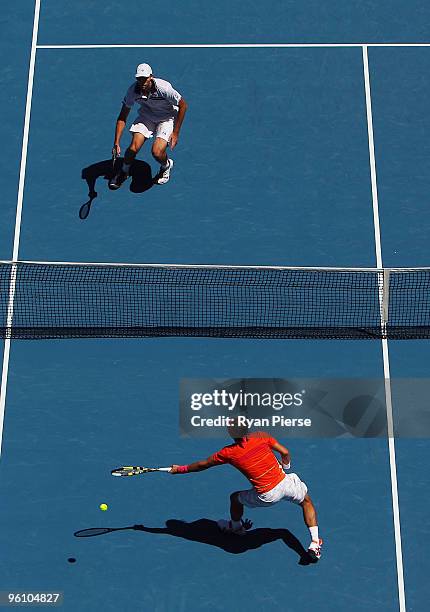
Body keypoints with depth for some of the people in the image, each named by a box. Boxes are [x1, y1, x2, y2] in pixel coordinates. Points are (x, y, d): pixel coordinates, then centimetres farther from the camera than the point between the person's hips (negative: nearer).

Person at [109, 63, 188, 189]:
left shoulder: (163, 88, -32)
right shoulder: (133, 90, -22)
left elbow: (183, 105, -18)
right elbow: (122, 117, -14)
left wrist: (175, 133, -17)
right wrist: (116, 143, -22)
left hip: (167, 118, -3)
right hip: (146, 116, 3)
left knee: (157, 152, -24)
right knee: (134, 148, -18)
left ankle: (166, 166, 14)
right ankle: (123, 172, 14)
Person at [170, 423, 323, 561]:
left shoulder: (229, 453, -7)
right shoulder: (261, 436, -4)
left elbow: (202, 464, 5)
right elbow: (285, 452, -3)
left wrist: (180, 469, 19)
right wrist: (285, 467, 20)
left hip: (267, 496, -1)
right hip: (285, 482, 2)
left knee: (235, 498, 28)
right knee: (306, 502, 29)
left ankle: (236, 527, 56)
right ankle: (314, 544, 22)